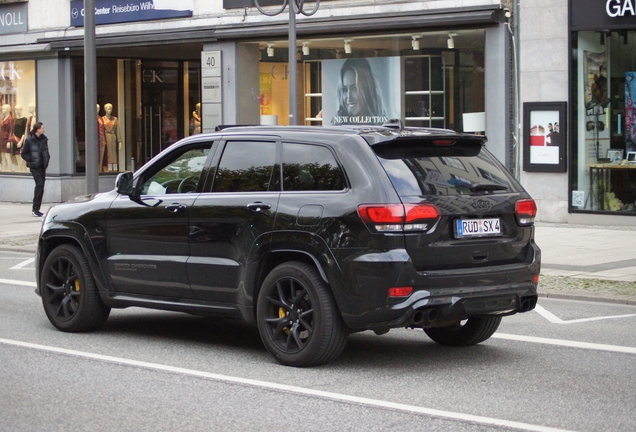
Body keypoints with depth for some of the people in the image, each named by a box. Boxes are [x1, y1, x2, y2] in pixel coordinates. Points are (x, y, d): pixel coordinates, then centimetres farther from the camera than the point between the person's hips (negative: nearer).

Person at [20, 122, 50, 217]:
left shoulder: (44, 139, 6)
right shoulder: (29, 140, -9)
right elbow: (23, 154, -3)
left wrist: (47, 161, 7)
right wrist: (32, 160, -10)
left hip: (42, 166, 6)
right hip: (35, 166, -6)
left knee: (41, 186, 6)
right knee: (39, 184, -17)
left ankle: (36, 209, 15)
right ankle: (35, 209, -13)